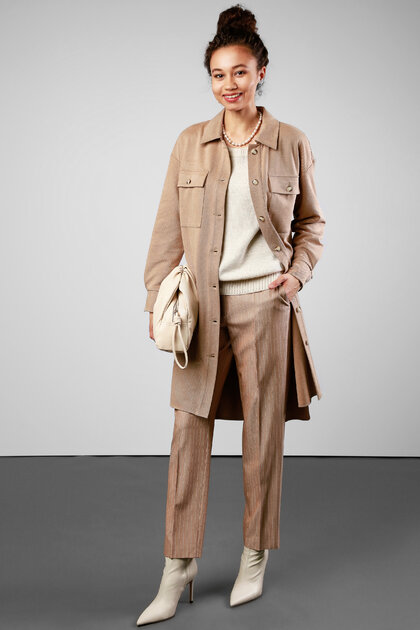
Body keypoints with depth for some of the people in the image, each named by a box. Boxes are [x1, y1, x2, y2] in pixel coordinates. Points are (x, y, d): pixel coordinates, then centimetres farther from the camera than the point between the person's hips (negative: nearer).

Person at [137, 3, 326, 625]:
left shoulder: (291, 143, 3)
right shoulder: (190, 143, 6)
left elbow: (311, 221, 13)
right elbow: (168, 230, 6)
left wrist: (299, 272, -3)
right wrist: (158, 301, -1)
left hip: (264, 303, -1)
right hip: (203, 304, 1)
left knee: (263, 431, 7)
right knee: (189, 429, 1)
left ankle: (255, 558, 25)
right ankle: (179, 568, 12)